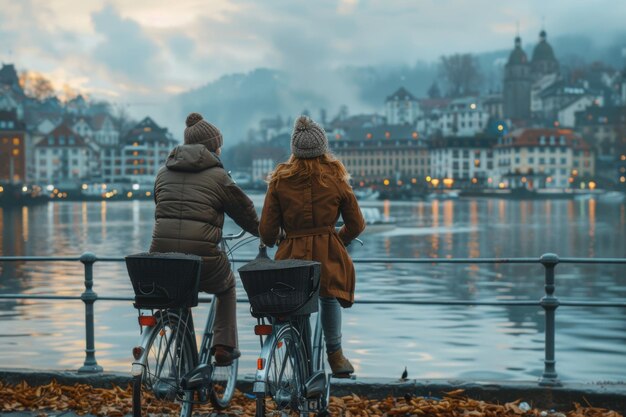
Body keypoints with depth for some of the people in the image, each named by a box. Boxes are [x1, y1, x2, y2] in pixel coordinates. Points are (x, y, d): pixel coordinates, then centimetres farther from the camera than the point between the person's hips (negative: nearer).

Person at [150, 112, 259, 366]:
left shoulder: (164, 173, 16)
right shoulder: (218, 176, 3)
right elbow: (245, 211, 14)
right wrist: (263, 233, 33)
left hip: (161, 255, 4)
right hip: (202, 255, -4)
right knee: (226, 288, 29)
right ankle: (224, 347, 24)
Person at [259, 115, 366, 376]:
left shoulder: (280, 181, -2)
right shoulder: (336, 179, 0)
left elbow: (267, 232, -2)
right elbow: (356, 225, 6)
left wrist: (271, 243, 21)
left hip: (292, 259, -1)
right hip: (328, 257, 1)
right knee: (328, 296, 29)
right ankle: (335, 355, 32)